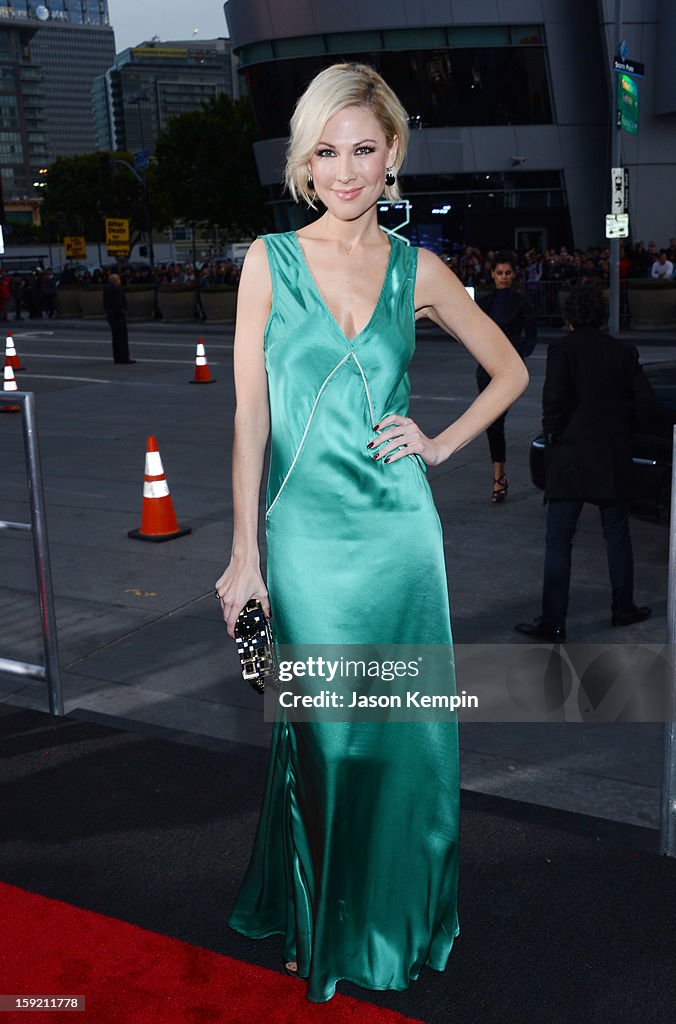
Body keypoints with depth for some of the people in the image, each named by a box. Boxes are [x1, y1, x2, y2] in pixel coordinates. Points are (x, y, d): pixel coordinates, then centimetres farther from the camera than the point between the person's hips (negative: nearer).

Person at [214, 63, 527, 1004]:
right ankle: (320, 926, 31)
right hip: (307, 532, -1)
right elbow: (251, 414, -2)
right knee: (323, 734, 8)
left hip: (399, 527, 2)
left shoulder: (418, 271, 5)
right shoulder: (270, 260, 0)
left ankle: (397, 919, 33)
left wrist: (443, 443, 2)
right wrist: (245, 553, -5)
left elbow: (511, 372, 16)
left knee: (405, 729, 9)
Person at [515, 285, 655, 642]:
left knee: (558, 540, 0)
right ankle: (623, 608, 27)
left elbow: (553, 401, -18)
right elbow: (647, 405, 1)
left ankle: (553, 623, 0)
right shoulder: (623, 352, 5)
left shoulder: (562, 350, -7)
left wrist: (552, 434, -1)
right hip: (613, 459, 4)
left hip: (570, 456, -3)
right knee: (617, 534, 18)